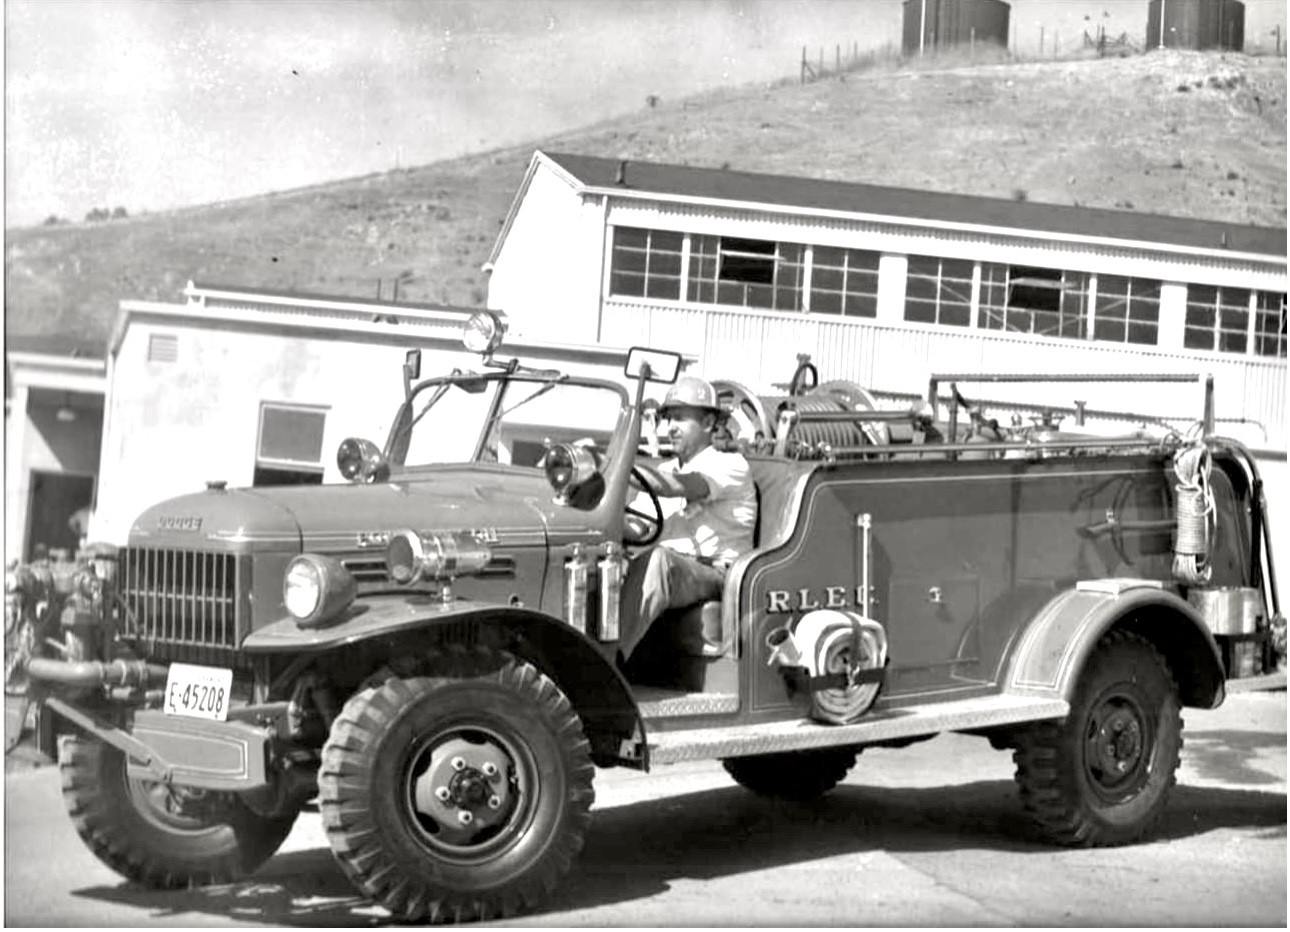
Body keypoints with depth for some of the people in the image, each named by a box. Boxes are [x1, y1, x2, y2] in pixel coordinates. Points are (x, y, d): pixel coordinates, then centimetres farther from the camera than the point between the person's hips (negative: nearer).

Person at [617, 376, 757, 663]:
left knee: (658, 559, -39)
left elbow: (673, 487, -17)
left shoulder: (730, 465, 4)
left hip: (715, 577, -6)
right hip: (670, 573, 6)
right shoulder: (668, 469, 27)